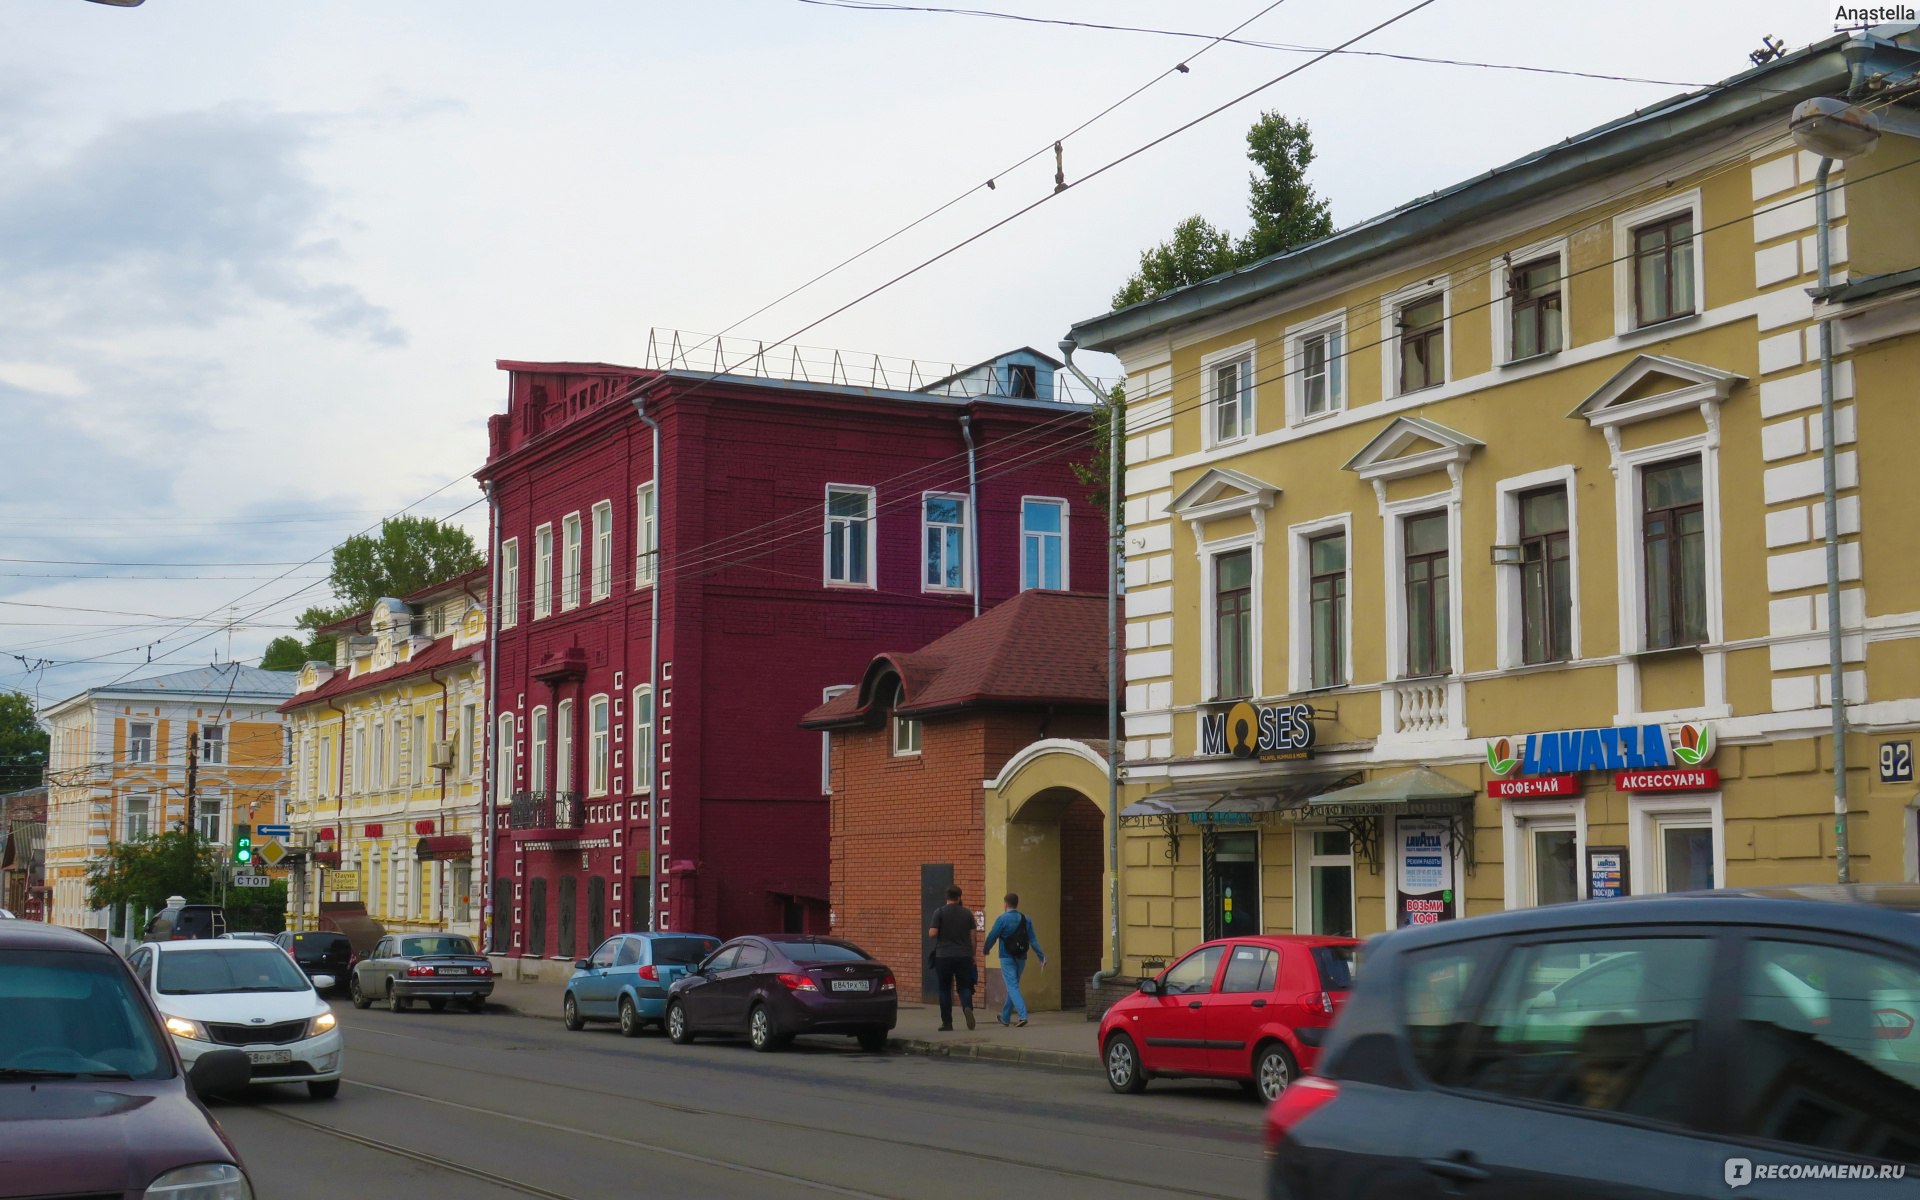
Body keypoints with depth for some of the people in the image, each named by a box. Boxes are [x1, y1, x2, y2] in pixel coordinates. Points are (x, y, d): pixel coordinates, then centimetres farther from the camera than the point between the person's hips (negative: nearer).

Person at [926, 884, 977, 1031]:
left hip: (944, 956, -2)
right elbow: (972, 937, 6)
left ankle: (947, 1023, 8)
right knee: (964, 986, 6)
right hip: (964, 956, 2)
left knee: (945, 990, 7)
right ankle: (967, 1007, -24)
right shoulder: (967, 913, 5)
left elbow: (932, 933, -11)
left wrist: (930, 927, 12)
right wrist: (972, 956, 15)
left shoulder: (940, 912, -4)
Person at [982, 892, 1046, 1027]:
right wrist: (1041, 956, -1)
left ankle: (1022, 1015, -25)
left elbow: (992, 937, -6)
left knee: (1012, 987, -8)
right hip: (1021, 958, 5)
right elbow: (1033, 940, 0)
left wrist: (985, 950, 12)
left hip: (1007, 958, -5)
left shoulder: (1002, 919, -10)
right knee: (1013, 986, 18)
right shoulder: (1026, 919, 4)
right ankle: (1005, 1017, 30)